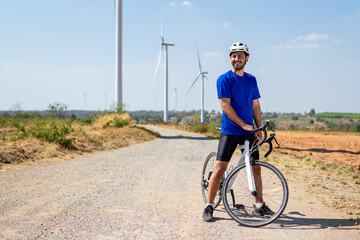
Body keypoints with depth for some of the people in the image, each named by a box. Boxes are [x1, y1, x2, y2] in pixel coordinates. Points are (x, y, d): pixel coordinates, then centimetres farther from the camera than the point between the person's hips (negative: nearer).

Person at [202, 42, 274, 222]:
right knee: (220, 167, -8)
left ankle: (259, 206, 18)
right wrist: (243, 124, -17)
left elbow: (255, 106, 14)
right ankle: (209, 206, 0)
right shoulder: (224, 79, -5)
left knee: (255, 168, 7)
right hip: (230, 131, -5)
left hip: (249, 132, 5)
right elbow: (225, 105, -13)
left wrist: (259, 129, 7)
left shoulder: (251, 80, 12)